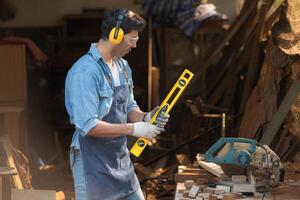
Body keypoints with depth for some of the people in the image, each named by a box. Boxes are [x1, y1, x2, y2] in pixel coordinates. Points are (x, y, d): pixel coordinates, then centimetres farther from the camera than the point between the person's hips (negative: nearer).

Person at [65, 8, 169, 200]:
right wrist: (134, 129, -23)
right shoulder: (85, 72, -21)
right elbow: (88, 126, -25)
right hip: (93, 165, -8)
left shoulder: (123, 67, 8)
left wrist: (144, 118, -5)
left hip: (121, 160, 8)